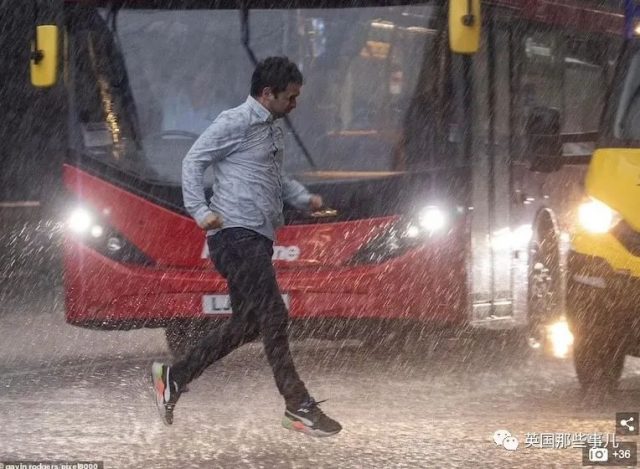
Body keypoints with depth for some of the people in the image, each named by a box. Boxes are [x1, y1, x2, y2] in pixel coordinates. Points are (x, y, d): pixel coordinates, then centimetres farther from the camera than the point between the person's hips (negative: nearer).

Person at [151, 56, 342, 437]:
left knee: (246, 325, 11)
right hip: (236, 234, -10)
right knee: (274, 317, -11)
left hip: (258, 239, 10)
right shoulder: (235, 124, -8)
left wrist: (304, 198, 14)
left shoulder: (273, 130, 20)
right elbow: (194, 161, -8)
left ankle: (175, 377, 20)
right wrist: (201, 211, -19)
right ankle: (299, 407, -10)